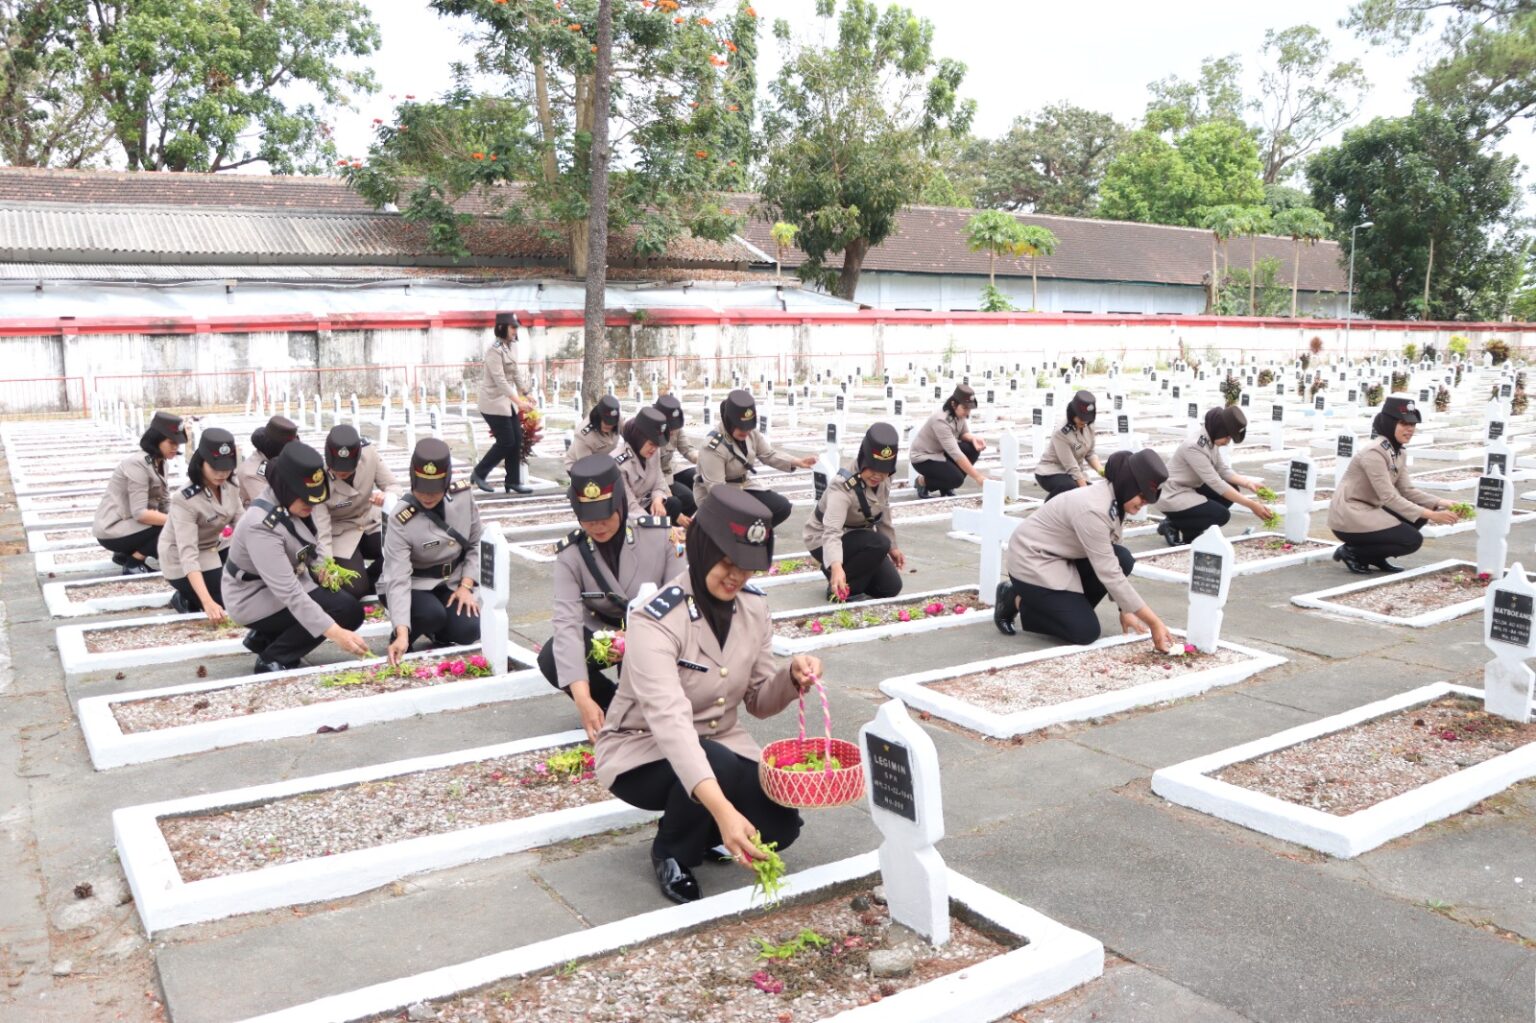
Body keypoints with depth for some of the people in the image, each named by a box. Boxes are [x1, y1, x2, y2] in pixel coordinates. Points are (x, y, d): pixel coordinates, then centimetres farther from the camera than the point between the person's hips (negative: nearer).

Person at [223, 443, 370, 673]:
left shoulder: (286, 500, -8)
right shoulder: (261, 526, -33)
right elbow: (289, 593, -36)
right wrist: (335, 632, -41)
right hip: (253, 599, -9)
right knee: (347, 610, -18)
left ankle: (264, 637, 13)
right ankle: (272, 660, -5)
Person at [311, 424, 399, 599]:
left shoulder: (369, 453, -21)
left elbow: (393, 486, -9)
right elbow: (322, 532, -28)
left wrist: (387, 497, -34)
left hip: (370, 524, 4)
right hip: (339, 533, -4)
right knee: (356, 589, -20)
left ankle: (370, 577, 9)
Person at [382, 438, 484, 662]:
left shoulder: (463, 498, -15)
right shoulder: (401, 520, -27)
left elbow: (475, 544, 2)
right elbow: (398, 579, -33)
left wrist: (466, 585, -11)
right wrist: (402, 633, -43)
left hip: (449, 583, 4)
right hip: (413, 585, -3)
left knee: (468, 631, -21)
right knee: (433, 614, -34)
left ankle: (438, 635, 15)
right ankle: (401, 641, -1)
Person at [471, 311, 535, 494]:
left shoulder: (510, 347, 7)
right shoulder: (494, 350, -19)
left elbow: (516, 373, 16)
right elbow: (500, 380, -25)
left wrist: (527, 394, 12)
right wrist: (519, 402, -29)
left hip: (508, 401, 8)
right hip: (493, 402, -8)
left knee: (517, 440, 6)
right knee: (506, 441, -5)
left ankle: (513, 481, 15)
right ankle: (478, 473, 12)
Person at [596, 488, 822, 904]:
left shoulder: (754, 606, -7)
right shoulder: (655, 622, -28)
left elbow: (758, 701, 1)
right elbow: (670, 721, -42)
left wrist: (792, 678, -23)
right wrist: (722, 809, -54)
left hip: (721, 746, 6)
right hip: (643, 751, -5)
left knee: (780, 826, -17)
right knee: (716, 762, -36)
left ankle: (698, 832, 16)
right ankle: (672, 854, -4)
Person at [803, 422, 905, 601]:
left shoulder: (882, 480, -12)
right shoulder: (842, 487, -35)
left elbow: (883, 516, 7)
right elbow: (832, 531, -47)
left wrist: (892, 547, 14)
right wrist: (836, 566, -63)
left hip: (858, 538, 7)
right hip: (823, 541, -7)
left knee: (890, 587, -3)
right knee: (879, 544, -32)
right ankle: (838, 588, -15)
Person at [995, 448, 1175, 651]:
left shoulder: (1114, 499, -4)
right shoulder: (1093, 509, -31)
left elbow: (1110, 563, 2)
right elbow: (1108, 573, -29)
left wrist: (1125, 610, -3)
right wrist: (1154, 623, -26)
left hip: (1062, 557, 9)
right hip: (1031, 561, -9)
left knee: (1123, 560, -11)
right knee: (1085, 632, -15)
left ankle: (1070, 609, 5)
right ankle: (1016, 601, 2)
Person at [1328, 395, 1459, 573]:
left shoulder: (1398, 453, 8)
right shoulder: (1374, 453, -21)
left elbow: (1407, 490, 4)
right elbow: (1389, 498, -23)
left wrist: (1441, 504, -10)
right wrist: (1431, 515, -25)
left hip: (1368, 511, 9)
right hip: (1348, 517, -9)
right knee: (1412, 540, -13)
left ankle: (1375, 556, 10)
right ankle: (1352, 553, -2)